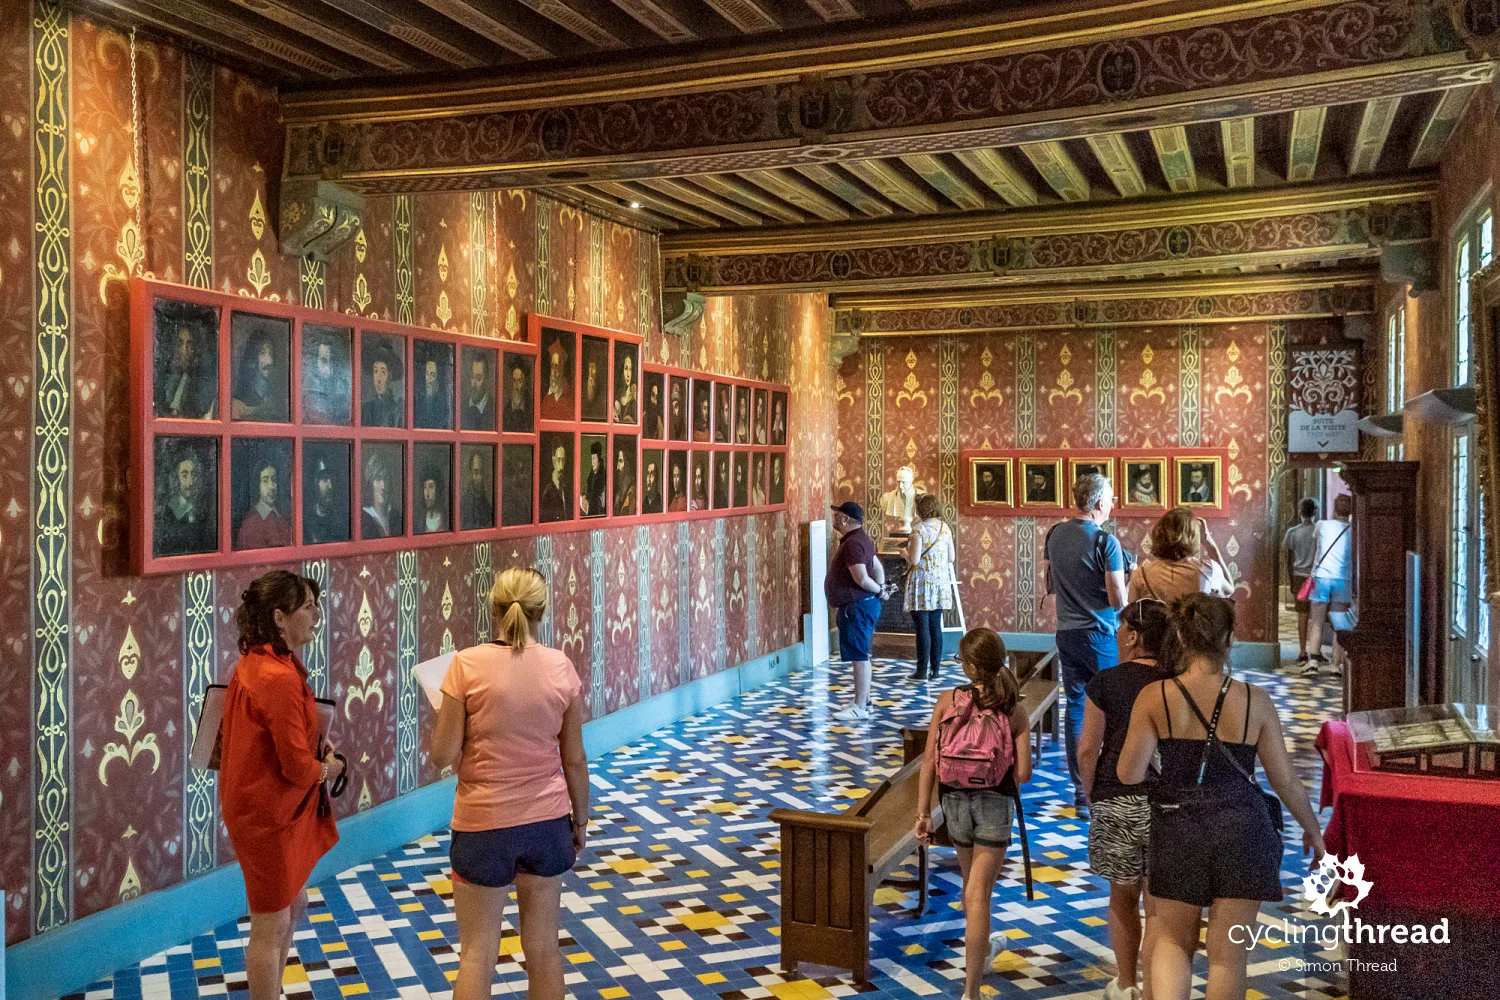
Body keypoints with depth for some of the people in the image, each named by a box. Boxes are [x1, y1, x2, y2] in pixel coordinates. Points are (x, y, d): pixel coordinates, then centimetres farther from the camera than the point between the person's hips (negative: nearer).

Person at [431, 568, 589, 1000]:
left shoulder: (468, 664, -13)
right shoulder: (561, 667, -6)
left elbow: (442, 756, -10)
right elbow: (575, 760, 1)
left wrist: (440, 717, 9)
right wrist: (581, 819, 14)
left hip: (484, 823, -2)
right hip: (547, 822, 3)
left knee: (477, 955, 11)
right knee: (544, 949, 16)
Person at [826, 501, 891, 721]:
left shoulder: (853, 543, -20)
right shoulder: (859, 539, 15)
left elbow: (862, 580, -25)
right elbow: (878, 567, 19)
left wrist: (879, 592, -10)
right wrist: (881, 589, 7)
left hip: (857, 607, -11)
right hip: (854, 606, 11)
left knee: (859, 657, -8)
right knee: (858, 656, 18)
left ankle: (860, 708, -5)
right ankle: (862, 700, 27)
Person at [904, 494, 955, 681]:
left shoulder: (919, 530, -12)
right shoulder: (945, 528, 7)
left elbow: (914, 560, -17)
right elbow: (951, 558, 11)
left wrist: (906, 551, 4)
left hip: (922, 583, -6)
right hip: (941, 582, 6)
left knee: (922, 628, -2)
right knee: (936, 626, 10)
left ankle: (922, 670, 1)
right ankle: (935, 669, 14)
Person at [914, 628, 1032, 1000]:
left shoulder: (948, 701, -7)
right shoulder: (1013, 711, -8)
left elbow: (929, 762, -9)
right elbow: (1023, 774, -11)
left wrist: (923, 812, -4)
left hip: (955, 800, 2)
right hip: (994, 803, -2)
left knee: (970, 883, 24)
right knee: (978, 895, 2)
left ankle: (983, 949, 50)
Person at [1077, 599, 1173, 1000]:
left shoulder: (1105, 683, -7)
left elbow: (1088, 749, -8)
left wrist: (1093, 796, 6)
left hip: (1115, 801, -1)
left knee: (1122, 897, 17)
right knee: (1158, 907, 8)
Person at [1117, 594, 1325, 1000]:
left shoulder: (1154, 697, -7)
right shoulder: (1254, 700, -4)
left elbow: (1129, 775, -9)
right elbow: (1285, 778, 3)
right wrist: (1312, 829, 20)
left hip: (1177, 829, 0)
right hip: (1242, 830, 0)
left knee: (1172, 939, 16)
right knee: (1228, 954, 10)